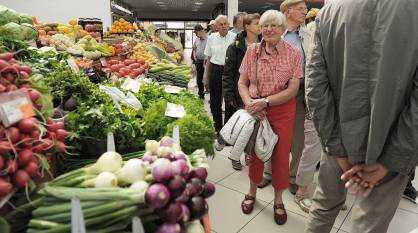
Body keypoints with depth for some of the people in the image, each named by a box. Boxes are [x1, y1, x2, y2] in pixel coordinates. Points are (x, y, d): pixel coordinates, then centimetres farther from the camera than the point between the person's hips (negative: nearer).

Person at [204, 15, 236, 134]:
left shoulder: (235, 37, -5)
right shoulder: (211, 38, 6)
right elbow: (209, 59, 12)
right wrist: (207, 78, 12)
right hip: (215, 71, 3)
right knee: (215, 102, 9)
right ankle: (218, 127, 26)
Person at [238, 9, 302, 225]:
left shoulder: (293, 53, -6)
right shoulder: (252, 50, 0)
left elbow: (292, 90, -11)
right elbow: (242, 83, 3)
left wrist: (265, 102, -20)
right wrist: (249, 102, -15)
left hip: (282, 111, -1)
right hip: (254, 110, 2)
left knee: (280, 155, 7)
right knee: (254, 151, 14)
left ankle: (278, 201, 29)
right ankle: (252, 192, 37)